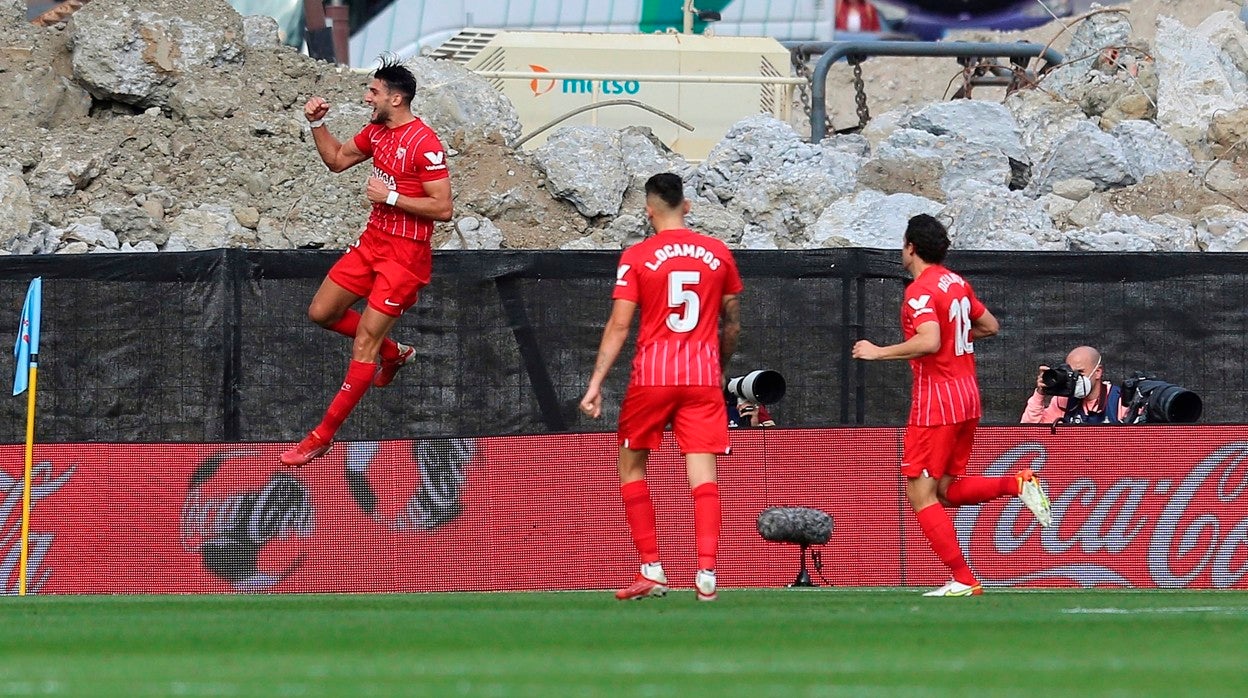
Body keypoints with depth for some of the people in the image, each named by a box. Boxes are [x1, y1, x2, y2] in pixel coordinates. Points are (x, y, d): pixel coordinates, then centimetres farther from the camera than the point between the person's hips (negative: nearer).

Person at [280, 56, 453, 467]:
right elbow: (337, 159, 22)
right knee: (321, 313, 13)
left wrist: (390, 196, -22)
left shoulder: (425, 144, -20)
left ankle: (323, 436, -5)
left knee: (364, 343, -7)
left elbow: (442, 208, -21)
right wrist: (317, 124, 7)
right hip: (372, 242, 9)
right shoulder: (377, 132, 6)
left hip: (406, 254, -9)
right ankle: (394, 353, 33)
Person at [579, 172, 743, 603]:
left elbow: (618, 326, -6)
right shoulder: (718, 254, 7)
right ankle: (707, 572, -14)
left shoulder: (637, 257, -2)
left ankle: (652, 571, 7)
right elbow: (732, 324, 14)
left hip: (652, 374, -2)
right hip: (704, 374, 2)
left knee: (631, 466, 12)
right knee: (702, 471, -2)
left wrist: (596, 383, -3)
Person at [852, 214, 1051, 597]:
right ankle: (1017, 484, -4)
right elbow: (990, 326, 22)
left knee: (921, 495, -3)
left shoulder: (920, 291, -14)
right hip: (967, 396, 9)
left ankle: (963, 580, -8)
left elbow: (929, 341, -28)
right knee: (948, 490, 17)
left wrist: (878, 352, -18)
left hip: (935, 400, -9)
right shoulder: (957, 284, 12)